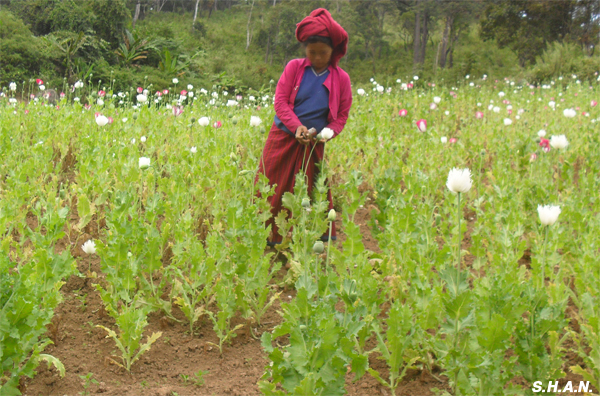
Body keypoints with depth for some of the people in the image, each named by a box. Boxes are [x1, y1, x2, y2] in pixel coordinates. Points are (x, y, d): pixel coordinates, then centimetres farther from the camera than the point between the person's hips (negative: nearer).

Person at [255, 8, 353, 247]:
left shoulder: (341, 78, -3)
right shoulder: (294, 68, -4)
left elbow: (341, 115, 2)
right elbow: (280, 101, -8)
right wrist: (297, 126, -23)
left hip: (313, 146, 0)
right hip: (282, 139, 1)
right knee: (271, 191, 6)